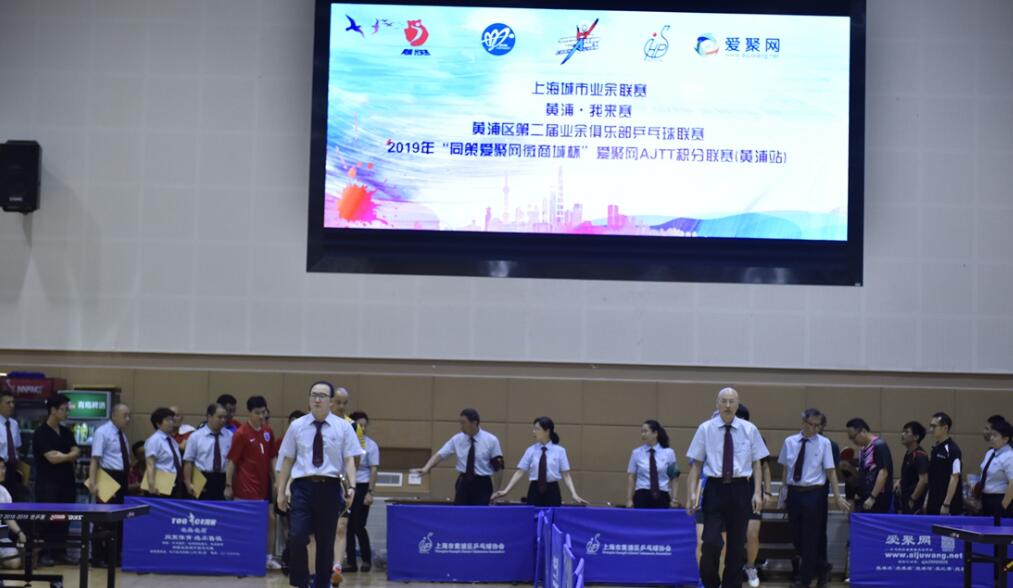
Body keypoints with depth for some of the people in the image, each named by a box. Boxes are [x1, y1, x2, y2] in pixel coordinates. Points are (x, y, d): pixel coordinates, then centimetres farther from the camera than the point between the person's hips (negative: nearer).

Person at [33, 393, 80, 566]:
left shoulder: (66, 432, 13)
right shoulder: (42, 433, -9)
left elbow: (76, 453, 2)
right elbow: (52, 458, -17)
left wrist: (60, 455, -15)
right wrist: (68, 456, -4)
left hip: (67, 481, 6)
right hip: (48, 483, -6)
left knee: (64, 518, 7)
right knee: (47, 518, -4)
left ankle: (60, 552, 13)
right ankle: (44, 553, 2)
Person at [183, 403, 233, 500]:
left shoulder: (230, 436, 3)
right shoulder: (196, 436, -1)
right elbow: (188, 462, 0)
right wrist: (188, 483, -5)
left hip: (223, 480, 1)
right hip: (203, 480, -1)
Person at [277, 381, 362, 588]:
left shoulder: (343, 427, 4)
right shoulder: (297, 426, 6)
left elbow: (349, 459, 0)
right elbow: (287, 460, 9)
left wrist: (351, 486, -15)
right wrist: (281, 491, 7)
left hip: (329, 488, 0)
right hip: (303, 486, 0)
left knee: (326, 542, 8)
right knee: (297, 537, -12)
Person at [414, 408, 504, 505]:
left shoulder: (491, 440, -6)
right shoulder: (457, 439, 1)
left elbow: (498, 466, -2)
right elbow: (440, 454, -5)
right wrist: (426, 468, -19)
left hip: (482, 485, -3)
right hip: (463, 483, 3)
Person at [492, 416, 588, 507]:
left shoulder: (559, 451, -1)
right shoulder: (531, 450, 4)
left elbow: (566, 475, -2)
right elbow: (520, 472, 1)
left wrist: (574, 495, -15)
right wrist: (506, 491, -9)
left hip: (552, 492, -2)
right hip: (535, 491, 2)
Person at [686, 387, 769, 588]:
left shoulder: (749, 429, 3)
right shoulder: (705, 429, 1)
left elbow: (756, 463, 5)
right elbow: (696, 464, 3)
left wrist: (757, 492, -4)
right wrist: (691, 492, -5)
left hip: (740, 490, 2)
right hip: (715, 489, -1)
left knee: (737, 544, 7)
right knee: (711, 542, -12)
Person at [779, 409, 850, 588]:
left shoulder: (824, 443, -3)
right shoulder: (789, 442, 5)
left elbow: (830, 471, -4)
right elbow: (785, 468, 11)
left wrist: (837, 496, -8)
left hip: (814, 494, -3)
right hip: (794, 492, 3)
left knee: (810, 538, 1)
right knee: (796, 536, 7)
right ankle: (819, 568, 26)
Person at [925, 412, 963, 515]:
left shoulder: (952, 450, -14)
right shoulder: (936, 448, 12)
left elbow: (954, 478, -18)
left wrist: (946, 504, -21)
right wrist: (927, 499, 15)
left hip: (949, 507, -8)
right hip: (934, 503, 8)